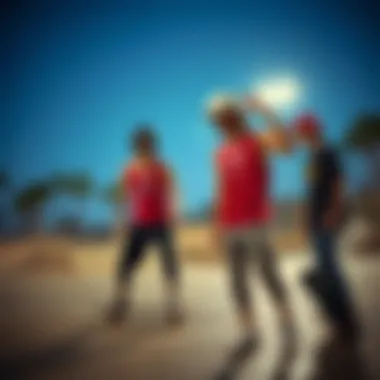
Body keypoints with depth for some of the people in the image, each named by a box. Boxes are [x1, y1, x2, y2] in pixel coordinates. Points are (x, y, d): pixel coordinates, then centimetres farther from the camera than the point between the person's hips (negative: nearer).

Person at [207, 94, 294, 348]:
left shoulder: (258, 141, -2)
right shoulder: (221, 153, 14)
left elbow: (286, 145, -24)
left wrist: (266, 112, -24)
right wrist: (218, 225, 15)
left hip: (255, 222, -6)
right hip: (231, 225, 6)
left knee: (268, 273, 0)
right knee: (238, 278, 6)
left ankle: (288, 324, 15)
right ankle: (250, 333, 14)